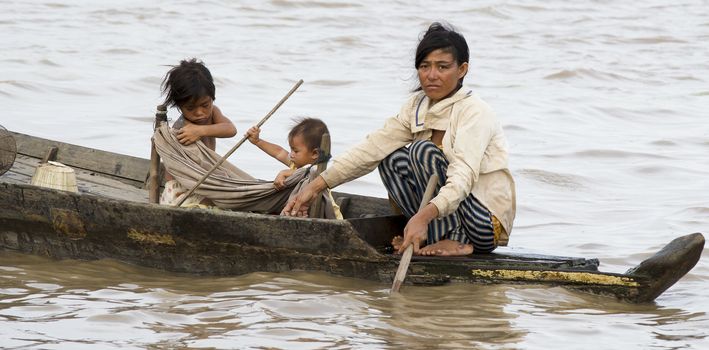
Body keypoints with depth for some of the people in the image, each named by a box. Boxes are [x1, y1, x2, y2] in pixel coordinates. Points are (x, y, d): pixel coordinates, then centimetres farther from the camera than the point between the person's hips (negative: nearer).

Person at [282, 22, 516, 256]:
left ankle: (458, 240, -16)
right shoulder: (418, 106, 5)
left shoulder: (475, 112, -18)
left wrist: (424, 215, -49)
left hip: (487, 223, -8)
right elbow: (374, 147, -1)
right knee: (392, 159, 0)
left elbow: (464, 175, -33)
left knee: (423, 151, -21)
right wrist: (316, 186, -11)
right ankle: (435, 236, -5)